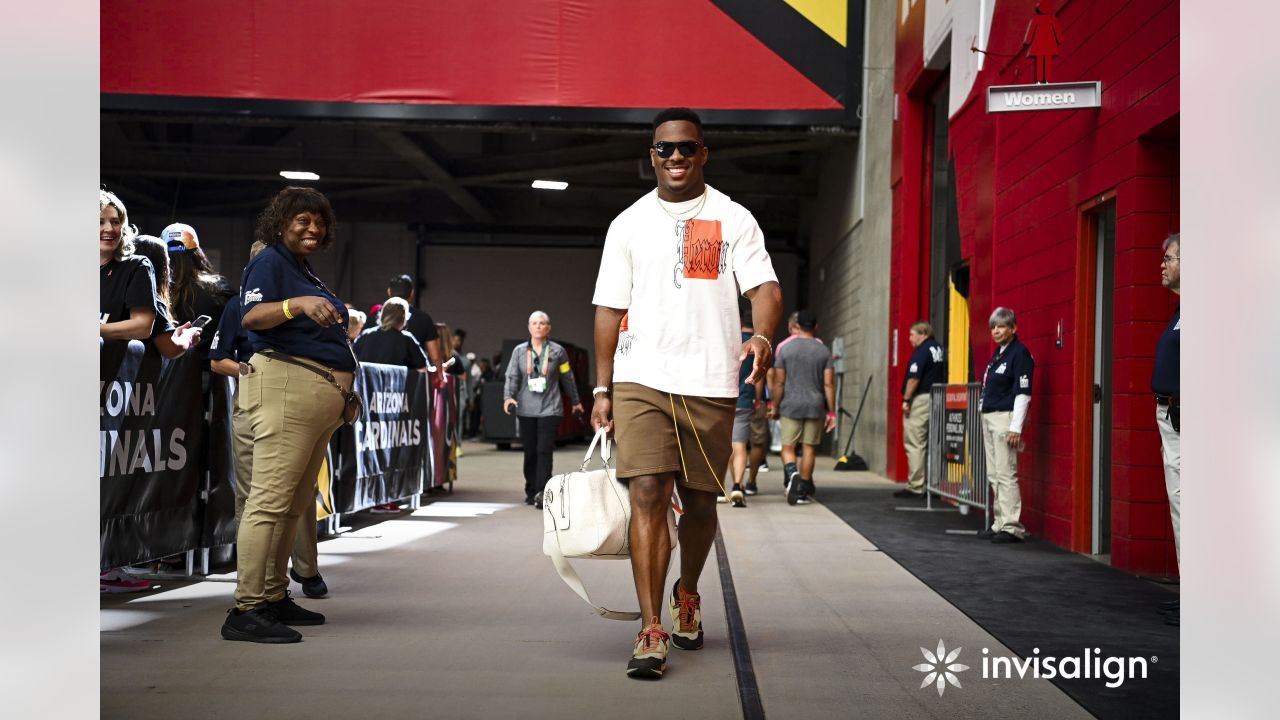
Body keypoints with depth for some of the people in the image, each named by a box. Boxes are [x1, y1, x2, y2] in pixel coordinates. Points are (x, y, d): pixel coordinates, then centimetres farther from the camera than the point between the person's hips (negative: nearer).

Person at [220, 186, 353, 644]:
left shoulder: (305, 272, 23)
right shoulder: (270, 261, -4)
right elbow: (252, 316, -21)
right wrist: (297, 304, -38)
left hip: (320, 399, 10)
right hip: (285, 387, -10)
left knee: (296, 504, 11)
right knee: (270, 500, -14)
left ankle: (275, 598, 17)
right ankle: (246, 610, -16)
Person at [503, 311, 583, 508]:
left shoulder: (557, 351, 5)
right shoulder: (520, 351, 8)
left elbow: (567, 378, 13)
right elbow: (512, 377, 5)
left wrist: (575, 402, 21)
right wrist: (508, 397, -12)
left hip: (550, 409, -2)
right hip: (526, 409, 2)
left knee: (544, 451, -11)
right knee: (530, 452, 7)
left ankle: (541, 493, -15)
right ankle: (531, 492, 18)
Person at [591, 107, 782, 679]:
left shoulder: (734, 220, 5)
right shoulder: (629, 224, 10)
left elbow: (764, 288, -5)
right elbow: (609, 309, 11)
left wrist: (761, 337, -27)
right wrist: (602, 389, 5)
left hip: (711, 383, 0)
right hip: (642, 379, 0)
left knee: (699, 499, 9)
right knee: (648, 494, -12)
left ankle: (686, 594, 37)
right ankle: (651, 631, -10)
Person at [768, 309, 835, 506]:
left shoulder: (785, 348, -3)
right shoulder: (823, 351, 1)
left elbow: (779, 382, -3)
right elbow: (829, 384, -1)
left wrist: (775, 407, 7)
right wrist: (831, 411, 4)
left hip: (791, 406, -1)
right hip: (815, 407, 1)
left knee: (788, 446, 5)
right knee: (809, 447, 8)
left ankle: (792, 473, -24)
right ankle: (802, 491, 10)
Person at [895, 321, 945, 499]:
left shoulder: (921, 351, -14)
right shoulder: (938, 349, 14)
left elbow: (914, 378, -20)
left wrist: (906, 400, -15)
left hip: (920, 399, -9)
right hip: (936, 398, 9)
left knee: (914, 444, -6)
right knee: (931, 444, 12)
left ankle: (915, 487, -7)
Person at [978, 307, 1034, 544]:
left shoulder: (1020, 353, -10)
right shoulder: (997, 353, 16)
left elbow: (1023, 393, -15)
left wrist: (1016, 427, -19)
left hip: (1005, 418, -9)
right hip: (988, 418, 9)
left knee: (1006, 474, -10)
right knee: (994, 475, 11)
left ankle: (1012, 527, -7)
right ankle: (1000, 523, 16)